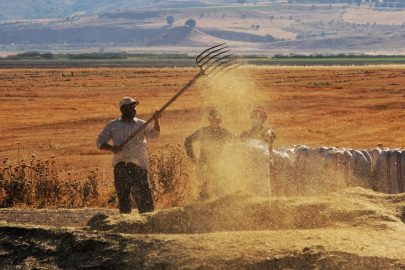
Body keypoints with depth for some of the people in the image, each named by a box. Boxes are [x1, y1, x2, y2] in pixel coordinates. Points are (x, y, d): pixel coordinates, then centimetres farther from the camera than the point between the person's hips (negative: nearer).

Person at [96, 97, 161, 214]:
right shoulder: (112, 125, 14)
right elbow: (100, 142, 13)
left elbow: (154, 134, -3)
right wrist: (111, 148, -7)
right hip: (120, 166, 1)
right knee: (123, 197, 2)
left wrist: (156, 121, -21)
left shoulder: (141, 124, 12)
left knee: (145, 198, -8)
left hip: (139, 166, -1)